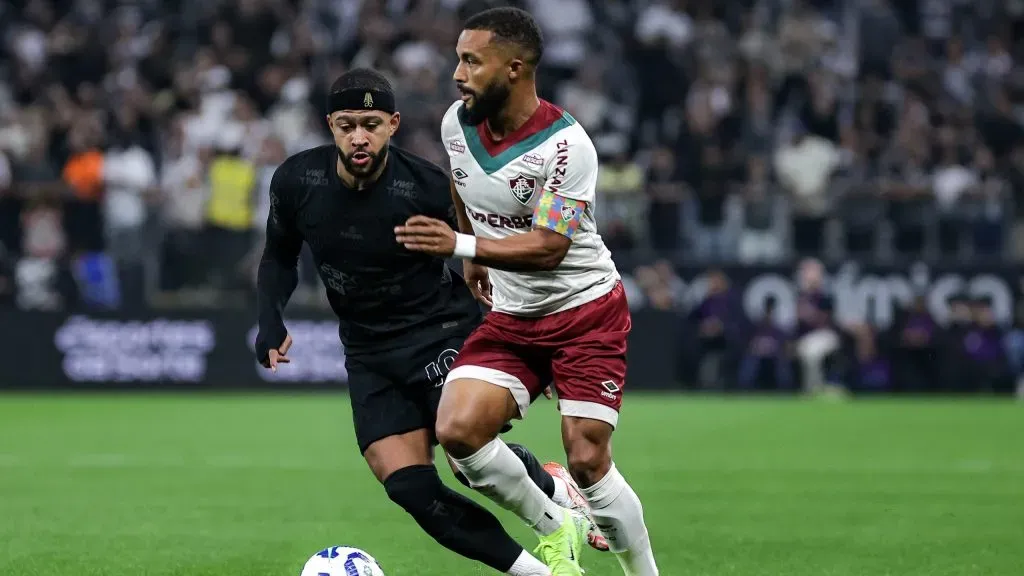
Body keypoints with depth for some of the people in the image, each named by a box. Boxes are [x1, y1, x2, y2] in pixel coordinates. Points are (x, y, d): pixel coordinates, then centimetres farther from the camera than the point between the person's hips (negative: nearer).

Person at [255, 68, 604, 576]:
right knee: (409, 487, -11)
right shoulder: (296, 182, -9)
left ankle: (555, 491, 13)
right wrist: (271, 320, -7)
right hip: (369, 352, 4)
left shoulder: (427, 187, -19)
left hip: (441, 330, -4)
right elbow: (279, 256, 10)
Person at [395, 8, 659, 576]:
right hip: (509, 319, 6)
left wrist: (462, 246, -38)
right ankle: (553, 531, 7)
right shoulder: (457, 123, -2)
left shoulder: (566, 145, -23)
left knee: (587, 461, -11)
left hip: (585, 311, -6)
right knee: (456, 431, -15)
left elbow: (547, 248, -28)